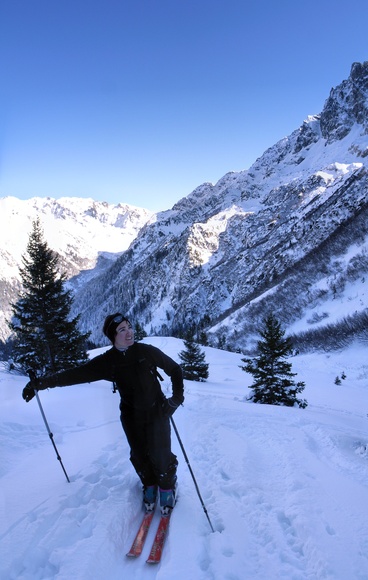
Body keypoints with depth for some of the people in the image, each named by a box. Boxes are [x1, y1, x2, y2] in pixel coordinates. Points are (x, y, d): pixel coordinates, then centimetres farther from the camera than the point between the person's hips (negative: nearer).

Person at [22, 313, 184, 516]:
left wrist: (177, 397, -7)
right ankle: (149, 486, 38)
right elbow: (76, 374, -13)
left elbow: (174, 369, -3)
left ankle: (167, 487, 26)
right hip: (131, 416, 2)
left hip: (157, 412, -2)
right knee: (139, 455, 9)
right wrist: (41, 383, -19)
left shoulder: (147, 351, -15)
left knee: (161, 455, -4)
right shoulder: (107, 361, -10)